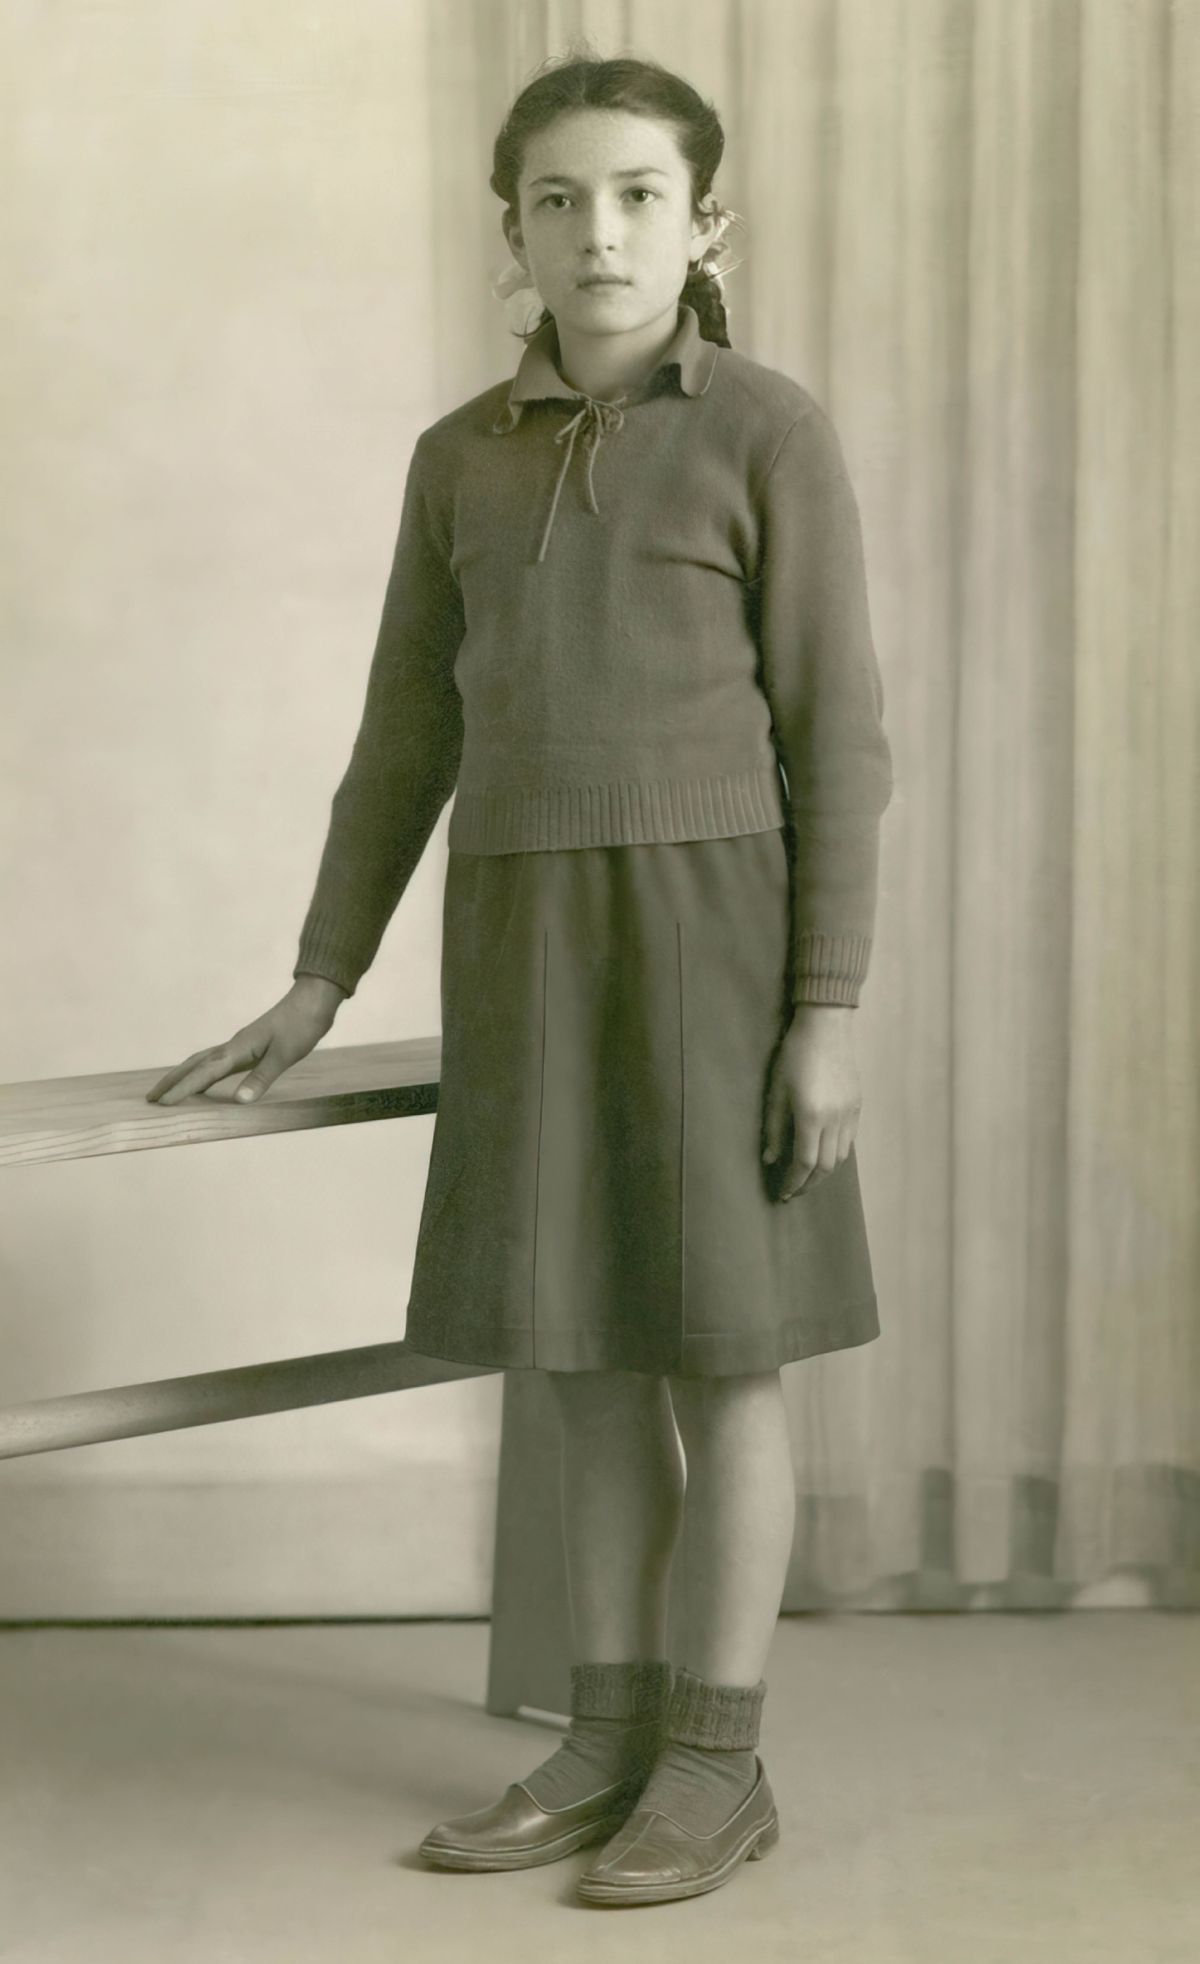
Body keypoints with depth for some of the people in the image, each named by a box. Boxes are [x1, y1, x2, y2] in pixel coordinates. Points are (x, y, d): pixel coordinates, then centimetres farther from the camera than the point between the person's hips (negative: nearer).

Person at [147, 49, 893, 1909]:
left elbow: (835, 735, -6)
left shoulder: (773, 433, -3)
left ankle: (717, 1761, 8)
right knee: (592, 1350, 7)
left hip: (710, 918, -5)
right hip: (524, 935, 5)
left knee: (719, 1343, -1)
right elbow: (407, 736, 14)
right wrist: (319, 984, 10)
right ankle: (612, 1741, 15)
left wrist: (829, 1008, -11)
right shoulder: (463, 457, 11)